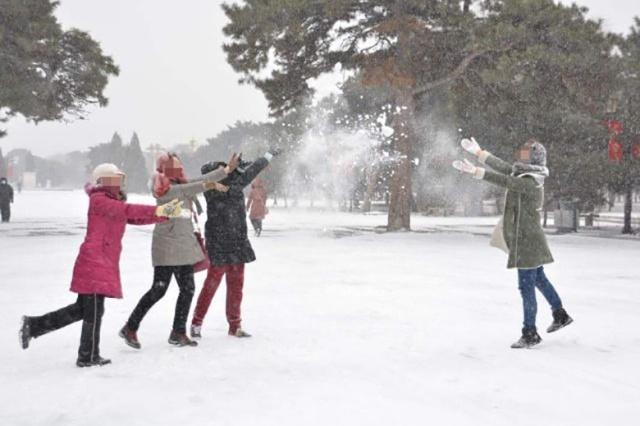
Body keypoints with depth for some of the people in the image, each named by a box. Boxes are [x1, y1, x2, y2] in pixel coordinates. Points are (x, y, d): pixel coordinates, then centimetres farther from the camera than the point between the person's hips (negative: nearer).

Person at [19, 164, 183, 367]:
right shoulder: (99, 200, -11)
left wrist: (166, 213, -3)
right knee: (94, 310, 1)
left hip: (105, 264, 10)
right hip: (94, 262, -10)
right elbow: (127, 211, -27)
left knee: (82, 309, 15)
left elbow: (136, 219, 9)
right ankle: (88, 356, 13)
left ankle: (34, 325, 23)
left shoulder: (114, 202, 18)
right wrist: (157, 210, -35)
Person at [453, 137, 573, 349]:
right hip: (525, 238, 10)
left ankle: (530, 334, 5)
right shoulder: (523, 173, 6)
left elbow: (503, 181, -32)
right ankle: (560, 315, 39)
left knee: (526, 286, -4)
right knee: (538, 278, 24)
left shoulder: (530, 182, -22)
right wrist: (478, 151, 20)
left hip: (527, 240, -10)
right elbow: (502, 166, 17)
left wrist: (475, 171, -36)